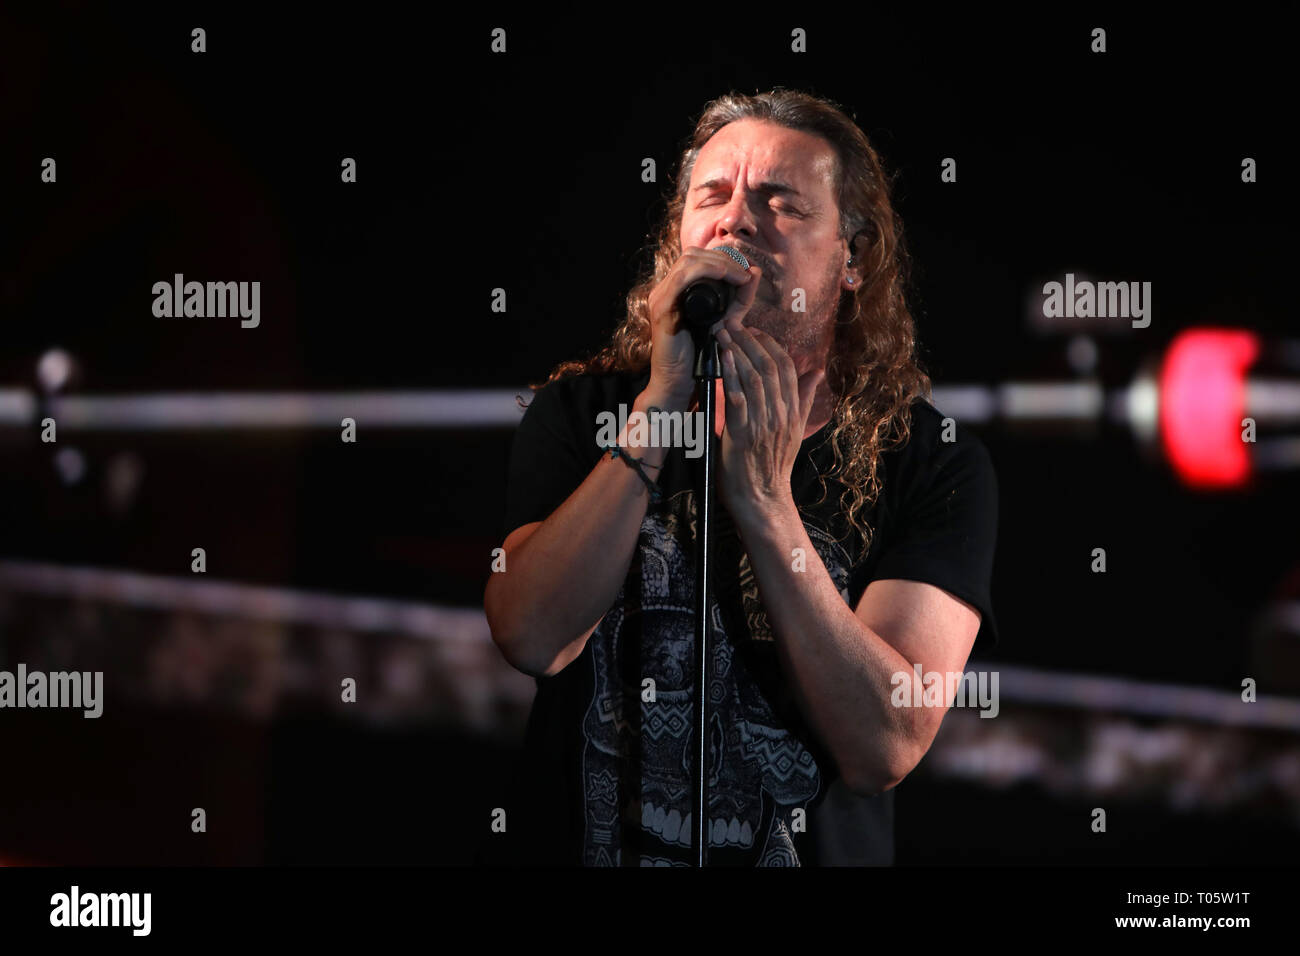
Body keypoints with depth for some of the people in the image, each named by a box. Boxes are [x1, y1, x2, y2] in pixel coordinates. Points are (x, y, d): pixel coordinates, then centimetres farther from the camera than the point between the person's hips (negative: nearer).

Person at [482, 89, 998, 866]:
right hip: (572, 847, 2)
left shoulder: (934, 461, 0)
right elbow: (533, 638, -10)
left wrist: (764, 502, -16)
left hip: (815, 855, -1)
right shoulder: (582, 411, 5)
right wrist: (660, 404, -14)